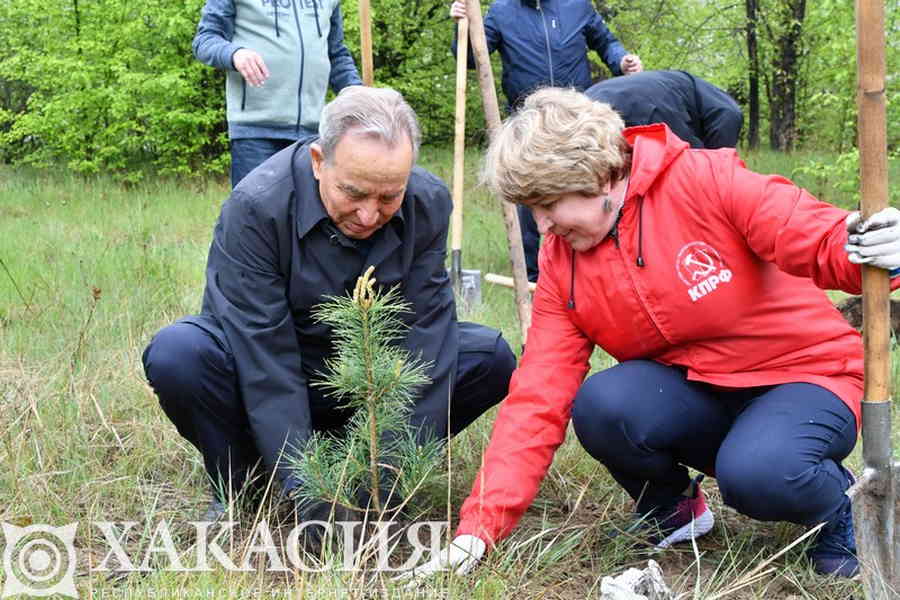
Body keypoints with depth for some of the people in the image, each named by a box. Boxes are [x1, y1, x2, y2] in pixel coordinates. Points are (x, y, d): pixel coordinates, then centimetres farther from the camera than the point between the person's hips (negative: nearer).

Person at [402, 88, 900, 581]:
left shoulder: (705, 183, -17)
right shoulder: (561, 267, -3)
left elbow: (821, 241, -22)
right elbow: (537, 399, -8)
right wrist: (481, 525, -15)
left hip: (802, 377, -4)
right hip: (692, 392, 4)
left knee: (755, 475, -36)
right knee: (600, 406, -27)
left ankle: (836, 503, 1)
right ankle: (669, 508, 5)